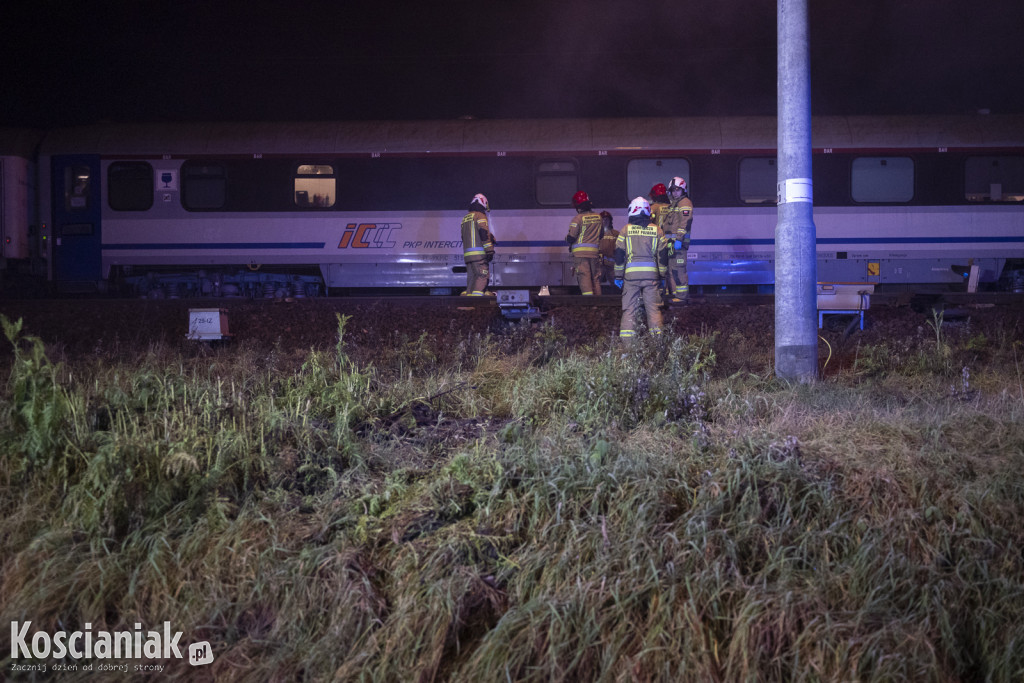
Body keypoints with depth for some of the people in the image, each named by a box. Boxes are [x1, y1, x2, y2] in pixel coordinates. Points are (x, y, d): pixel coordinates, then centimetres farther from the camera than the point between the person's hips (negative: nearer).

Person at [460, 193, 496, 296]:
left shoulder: (465, 218, 24)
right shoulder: (480, 216, -2)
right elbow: (484, 233, -12)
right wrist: (490, 250, -14)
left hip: (467, 254, 8)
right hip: (479, 253, -8)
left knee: (472, 278, 10)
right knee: (482, 276, -12)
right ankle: (475, 298, -24)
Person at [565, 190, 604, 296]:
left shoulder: (578, 218, -9)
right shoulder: (598, 217, 9)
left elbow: (570, 238, -9)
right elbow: (601, 235, 19)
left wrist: (567, 240, 12)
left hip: (580, 253, -5)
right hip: (595, 252, 5)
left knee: (584, 276, -9)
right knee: (595, 278, 11)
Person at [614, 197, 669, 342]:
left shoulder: (626, 229, 3)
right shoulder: (656, 230, 7)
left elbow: (619, 255, 2)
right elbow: (663, 255, 7)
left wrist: (618, 276, 9)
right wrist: (662, 275, 14)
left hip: (631, 273, -1)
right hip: (651, 273, 1)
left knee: (629, 308, 2)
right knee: (653, 307, 6)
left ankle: (627, 339, -2)